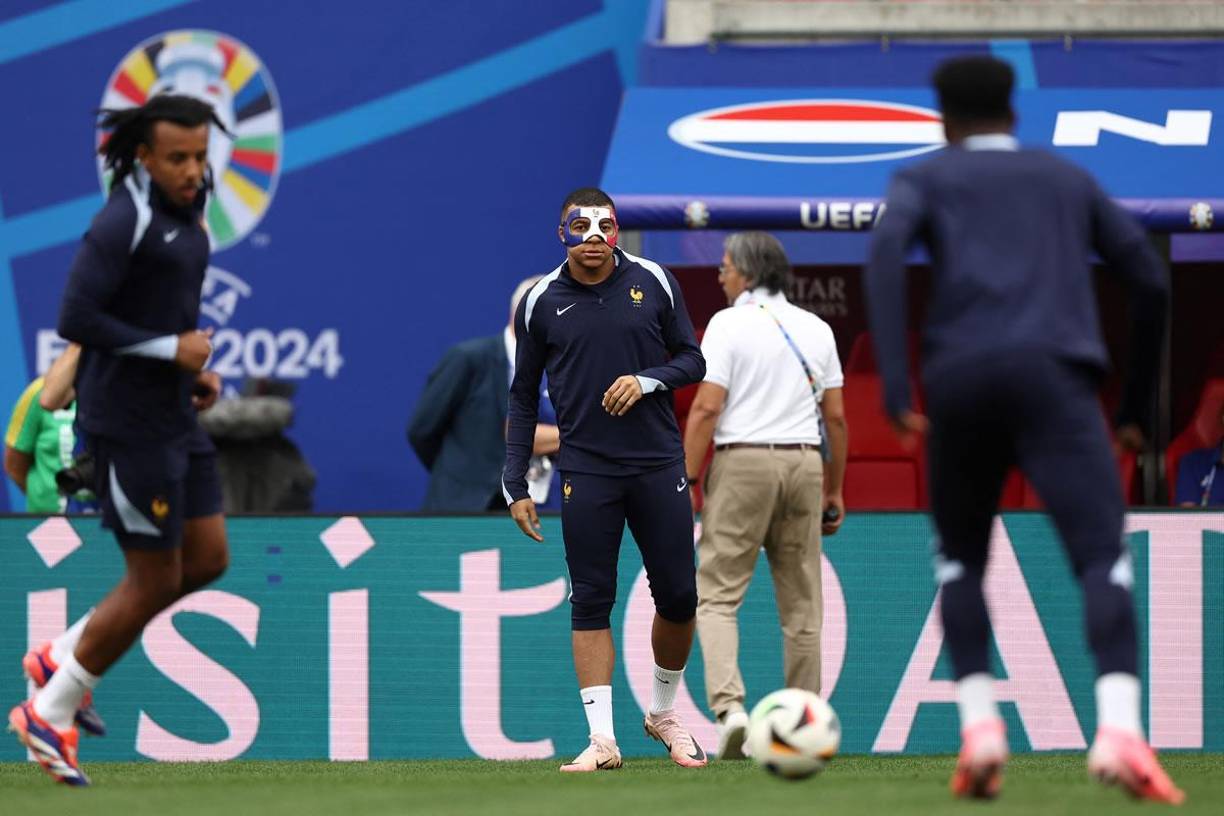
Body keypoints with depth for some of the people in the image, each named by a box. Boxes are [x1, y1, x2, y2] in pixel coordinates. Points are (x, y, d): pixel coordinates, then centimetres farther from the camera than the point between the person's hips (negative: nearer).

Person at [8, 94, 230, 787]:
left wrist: (198, 368, 8)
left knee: (207, 560, 11)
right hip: (129, 423, -9)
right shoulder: (123, 221, -18)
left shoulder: (184, 213, 11)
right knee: (155, 580, -3)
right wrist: (171, 350, -19)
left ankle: (63, 658, 22)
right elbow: (76, 318, -23)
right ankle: (50, 715, 12)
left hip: (174, 416, 9)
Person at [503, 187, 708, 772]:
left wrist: (648, 380, -12)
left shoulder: (653, 282, 3)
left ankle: (663, 713, 25)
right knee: (590, 601, -5)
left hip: (658, 463, 1)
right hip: (586, 471, -1)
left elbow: (691, 360, 9)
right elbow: (523, 397, 8)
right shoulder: (541, 302, 2)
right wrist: (516, 487, 3)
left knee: (678, 597, 2)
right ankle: (602, 738, -5)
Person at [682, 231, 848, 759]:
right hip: (804, 465, 4)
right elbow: (835, 417, 10)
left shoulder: (728, 324, -3)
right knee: (801, 604, 8)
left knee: (717, 595, -4)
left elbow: (707, 408, -10)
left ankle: (729, 704, -23)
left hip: (742, 463, -4)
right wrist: (835, 491, 17)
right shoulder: (816, 329, 11)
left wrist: (688, 484, -8)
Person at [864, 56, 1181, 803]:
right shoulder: (1068, 179, 28)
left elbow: (887, 248, -2)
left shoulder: (927, 179, 21)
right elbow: (1151, 281, 21)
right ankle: (1120, 728, -35)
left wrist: (895, 387, -8)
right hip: (1054, 375, -1)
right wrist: (1138, 407, 30)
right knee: (1103, 557, -11)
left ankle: (979, 727, 1)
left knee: (960, 560, 21)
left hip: (961, 379, 1)